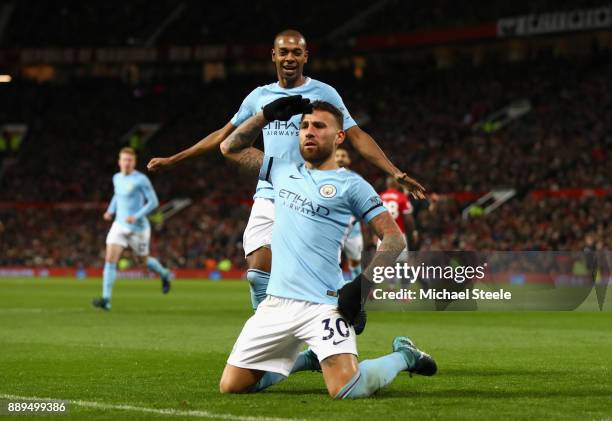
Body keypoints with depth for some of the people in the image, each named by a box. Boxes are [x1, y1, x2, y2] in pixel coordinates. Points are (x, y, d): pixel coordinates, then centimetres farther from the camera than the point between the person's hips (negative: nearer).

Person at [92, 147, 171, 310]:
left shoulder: (141, 180, -13)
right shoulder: (117, 178, 7)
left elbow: (153, 201, -13)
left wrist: (137, 216, -23)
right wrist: (110, 210, 11)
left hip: (138, 228, -5)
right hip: (119, 225, 5)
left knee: (143, 261, 13)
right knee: (110, 260, -12)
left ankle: (164, 274, 47)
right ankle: (106, 300, -16)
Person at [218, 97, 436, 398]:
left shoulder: (350, 184, 1)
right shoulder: (283, 171, 17)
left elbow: (395, 238, -4)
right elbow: (230, 148, 27)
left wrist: (362, 285, -15)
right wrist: (267, 114, 15)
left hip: (321, 304, -5)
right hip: (275, 303, 6)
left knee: (347, 390, -22)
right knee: (231, 386, 5)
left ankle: (404, 356, 11)